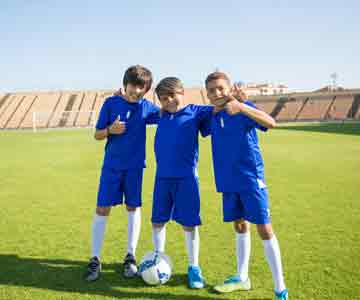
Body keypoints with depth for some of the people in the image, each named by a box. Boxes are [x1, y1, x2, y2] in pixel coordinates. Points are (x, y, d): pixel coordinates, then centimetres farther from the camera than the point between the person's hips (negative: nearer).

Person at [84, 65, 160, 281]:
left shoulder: (147, 107, -1)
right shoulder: (111, 103, -2)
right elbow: (98, 135, 1)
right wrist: (110, 130, -17)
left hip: (135, 165, 1)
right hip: (112, 165, -1)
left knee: (133, 207, 6)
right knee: (102, 208, -1)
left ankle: (131, 256, 20)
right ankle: (95, 259, 10)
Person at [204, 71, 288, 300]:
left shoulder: (243, 108, -13)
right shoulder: (213, 117, 4)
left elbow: (271, 123, -25)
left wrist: (241, 106, -39)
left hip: (251, 179, -6)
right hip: (228, 181, 6)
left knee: (265, 229, -3)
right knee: (240, 226, 17)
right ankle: (242, 278, 32)